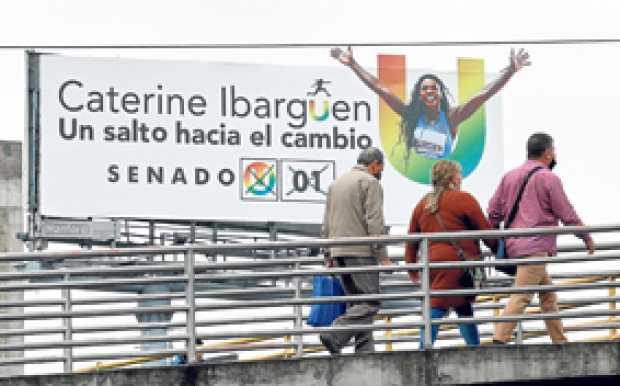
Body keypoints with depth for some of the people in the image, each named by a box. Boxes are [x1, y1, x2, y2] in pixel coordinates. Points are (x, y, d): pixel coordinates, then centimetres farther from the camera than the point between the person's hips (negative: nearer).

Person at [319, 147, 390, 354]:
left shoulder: (336, 182, 20)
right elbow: (374, 222, -13)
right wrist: (382, 255, -12)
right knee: (370, 302, -9)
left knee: (357, 302, 10)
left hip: (338, 251, 8)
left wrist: (329, 256, 23)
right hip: (361, 251, -8)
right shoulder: (370, 182, -5)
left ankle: (365, 351, 2)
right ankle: (335, 336, -24)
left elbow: (327, 224, 21)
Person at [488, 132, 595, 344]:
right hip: (535, 247, -8)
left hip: (515, 245, 8)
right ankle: (499, 341, -21)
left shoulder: (509, 176, 14)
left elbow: (493, 211, 13)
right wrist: (587, 239, 10)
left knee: (548, 295, 16)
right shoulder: (548, 178, -6)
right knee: (520, 298, -12)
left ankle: (559, 340, 19)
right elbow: (568, 216, -3)